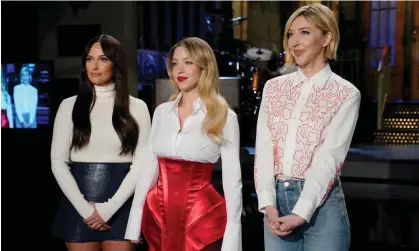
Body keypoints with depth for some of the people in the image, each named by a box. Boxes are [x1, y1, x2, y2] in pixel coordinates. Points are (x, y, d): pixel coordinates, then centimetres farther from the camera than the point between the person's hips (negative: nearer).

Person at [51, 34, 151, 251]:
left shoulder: (136, 107, 3)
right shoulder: (69, 106, 6)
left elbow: (141, 164, -2)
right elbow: (58, 161, 2)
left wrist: (109, 207, -11)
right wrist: (84, 207, -9)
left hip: (120, 206, -1)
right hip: (79, 207, 1)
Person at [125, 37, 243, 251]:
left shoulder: (224, 117, -4)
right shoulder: (162, 112, 8)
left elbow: (232, 180, -5)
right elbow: (149, 168, 9)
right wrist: (134, 223, 5)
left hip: (202, 217, -4)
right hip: (159, 217, 4)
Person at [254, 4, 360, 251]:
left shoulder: (346, 94, -2)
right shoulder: (274, 87, 9)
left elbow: (329, 158, -11)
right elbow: (264, 149, 1)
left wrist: (300, 213, -18)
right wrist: (269, 205, -11)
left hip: (321, 204, -3)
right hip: (277, 199, 3)